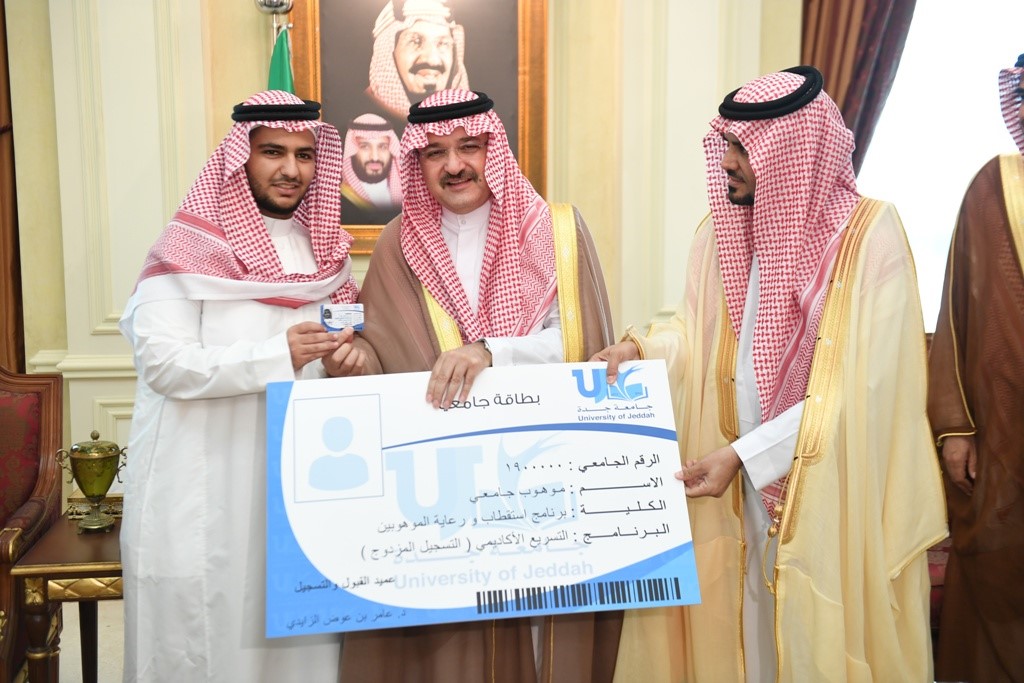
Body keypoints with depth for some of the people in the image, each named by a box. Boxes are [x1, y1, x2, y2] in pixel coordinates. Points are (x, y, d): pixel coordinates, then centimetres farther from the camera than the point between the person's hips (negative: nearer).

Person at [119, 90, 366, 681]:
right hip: (208, 483, -4)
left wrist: (348, 355, -5)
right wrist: (279, 356, -23)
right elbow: (162, 364, -15)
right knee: (213, 631, 5)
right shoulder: (190, 247, -7)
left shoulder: (325, 247, 10)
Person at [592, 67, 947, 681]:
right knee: (736, 623, 12)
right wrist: (641, 347, -10)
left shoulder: (870, 236, -14)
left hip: (831, 491, -4)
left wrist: (743, 455, -22)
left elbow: (859, 387, -19)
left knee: (816, 633, 7)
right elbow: (699, 330, 11)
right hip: (739, 490, 5)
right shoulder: (723, 229, 3)